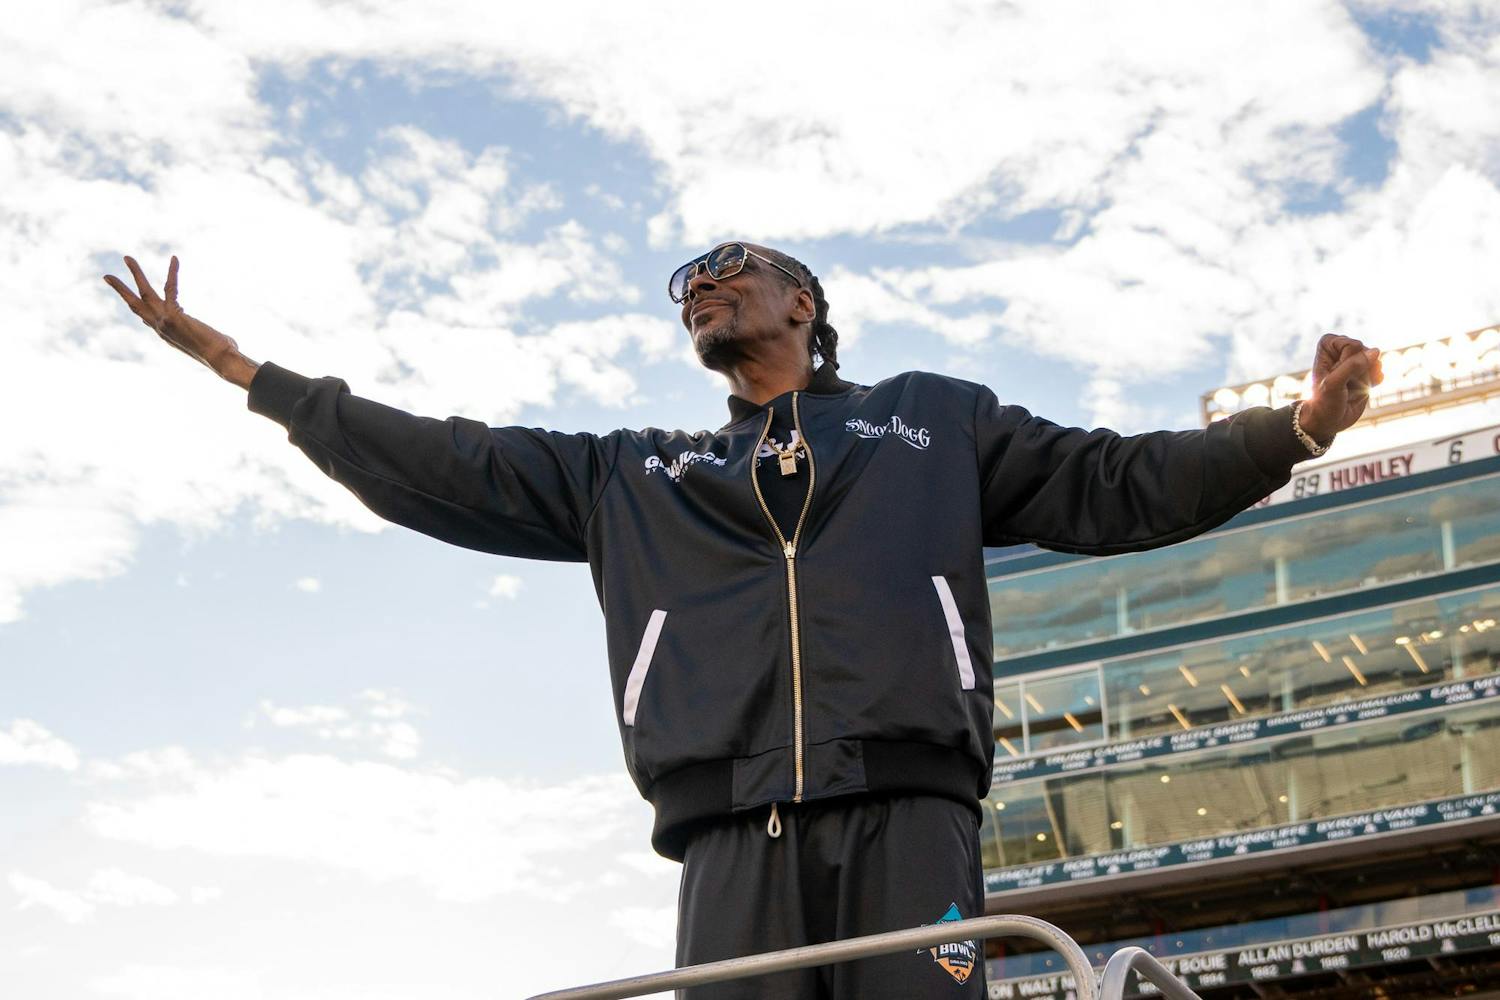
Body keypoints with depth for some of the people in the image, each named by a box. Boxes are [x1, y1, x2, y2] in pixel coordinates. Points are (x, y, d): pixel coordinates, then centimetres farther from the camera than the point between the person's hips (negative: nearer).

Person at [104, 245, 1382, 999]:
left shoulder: (931, 421, 25)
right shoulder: (636, 476, 29)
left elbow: (1118, 484, 20)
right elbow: (447, 470, 25)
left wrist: (1295, 429, 5)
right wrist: (231, 361, 23)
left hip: (907, 819, -1)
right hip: (738, 841, 2)